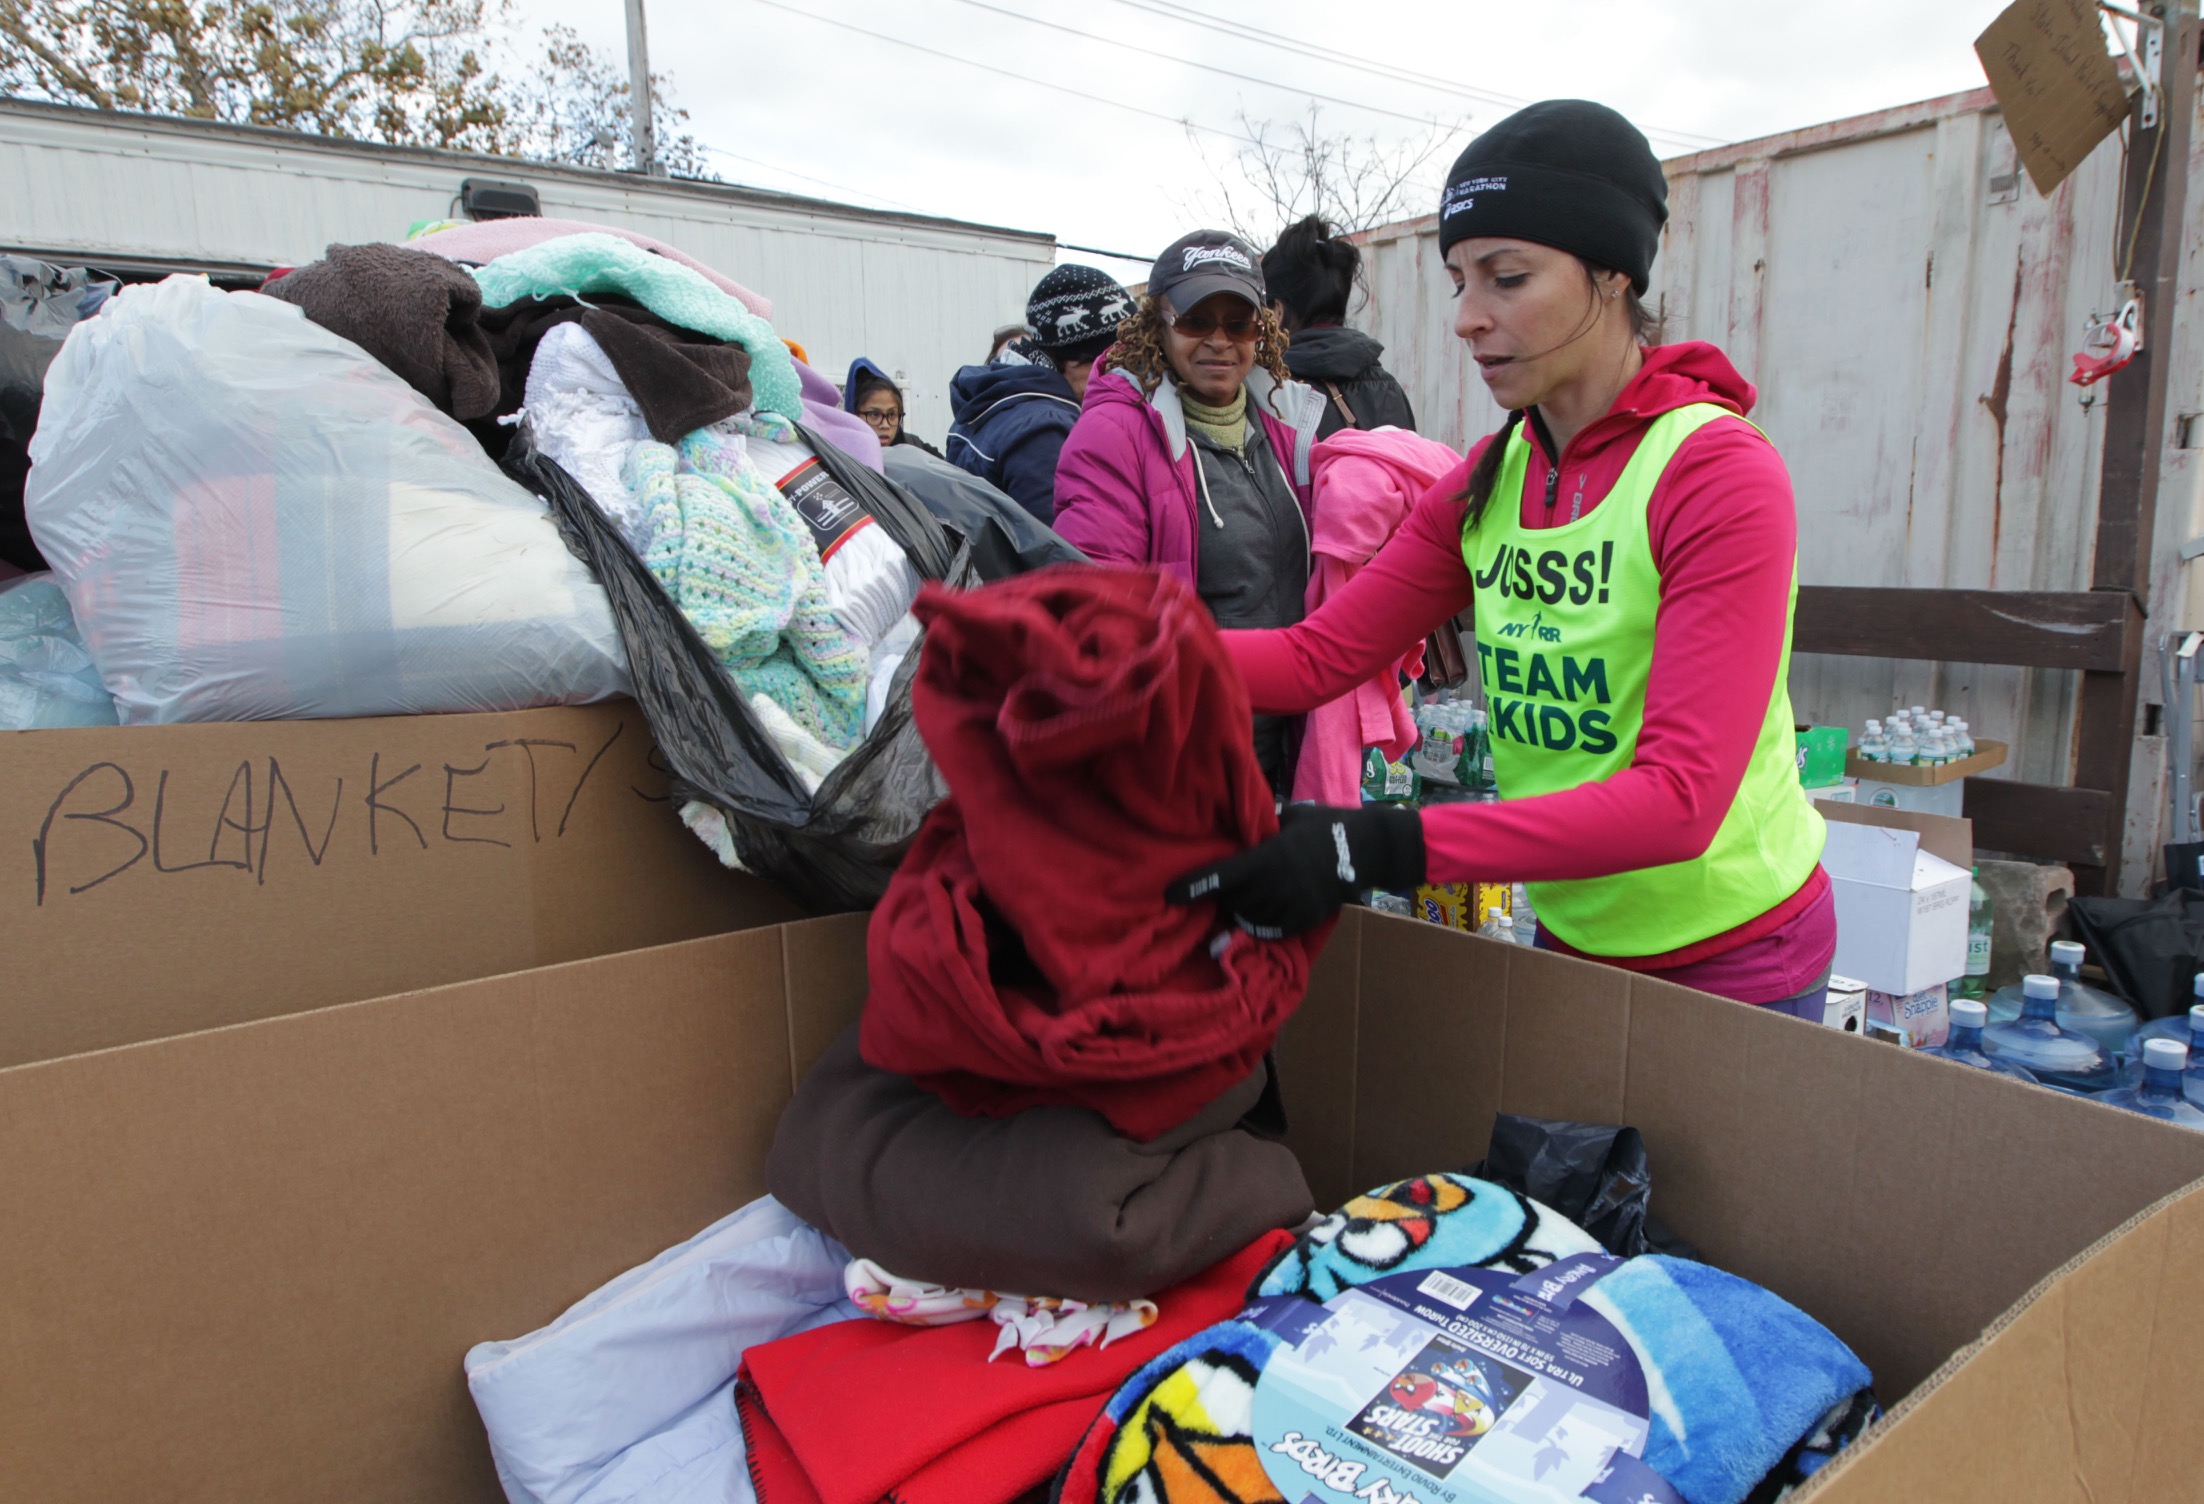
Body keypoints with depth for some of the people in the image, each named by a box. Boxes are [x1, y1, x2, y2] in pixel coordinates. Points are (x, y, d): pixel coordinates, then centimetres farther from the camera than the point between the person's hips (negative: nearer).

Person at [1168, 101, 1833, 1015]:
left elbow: (1682, 796, -32)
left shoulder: (1718, 473, -22)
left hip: (1734, 960, -5)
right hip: (1572, 940, 6)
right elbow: (1317, 656, -8)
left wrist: (1385, 848, -43)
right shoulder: (1486, 483, -1)